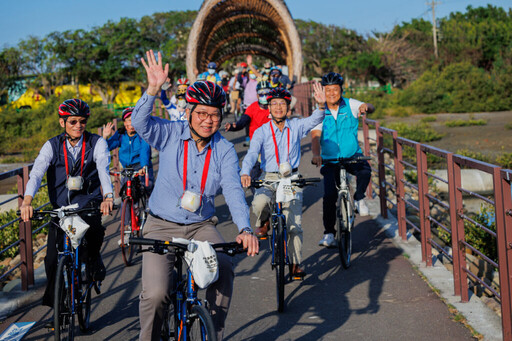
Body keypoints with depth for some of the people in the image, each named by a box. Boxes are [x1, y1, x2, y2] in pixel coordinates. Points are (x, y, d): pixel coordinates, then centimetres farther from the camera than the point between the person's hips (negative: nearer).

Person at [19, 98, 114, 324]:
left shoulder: (97, 143, -3)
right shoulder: (52, 146, -1)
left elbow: (104, 170, -18)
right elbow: (36, 172, -14)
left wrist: (108, 197, -38)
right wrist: (27, 200, -33)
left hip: (88, 205, -1)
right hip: (61, 208, 1)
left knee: (93, 229, -29)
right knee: (52, 259, -4)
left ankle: (93, 257, 7)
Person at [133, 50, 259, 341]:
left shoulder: (224, 150, -3)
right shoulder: (170, 134, -5)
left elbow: (233, 190, -14)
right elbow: (141, 123, -22)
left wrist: (245, 229, -30)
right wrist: (153, 89, -38)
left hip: (202, 226, 2)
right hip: (162, 225, -2)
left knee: (225, 268, -24)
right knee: (156, 292, -19)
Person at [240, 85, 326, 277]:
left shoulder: (296, 127, 3)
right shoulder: (261, 132, -2)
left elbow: (314, 120, -11)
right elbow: (252, 154, -12)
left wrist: (322, 105, -32)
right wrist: (245, 173, -31)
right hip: (268, 179, -1)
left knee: (294, 224, -4)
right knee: (259, 203, -32)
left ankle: (295, 264, 12)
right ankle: (263, 223, 4)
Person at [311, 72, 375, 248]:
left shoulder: (350, 105, -3)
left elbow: (370, 108, -17)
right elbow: (315, 135, -16)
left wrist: (366, 107, -43)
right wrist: (316, 154, -35)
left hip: (353, 156, 0)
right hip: (330, 160, 0)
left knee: (365, 170, -31)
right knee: (329, 196, -10)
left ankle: (359, 199, -2)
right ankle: (329, 233, 5)